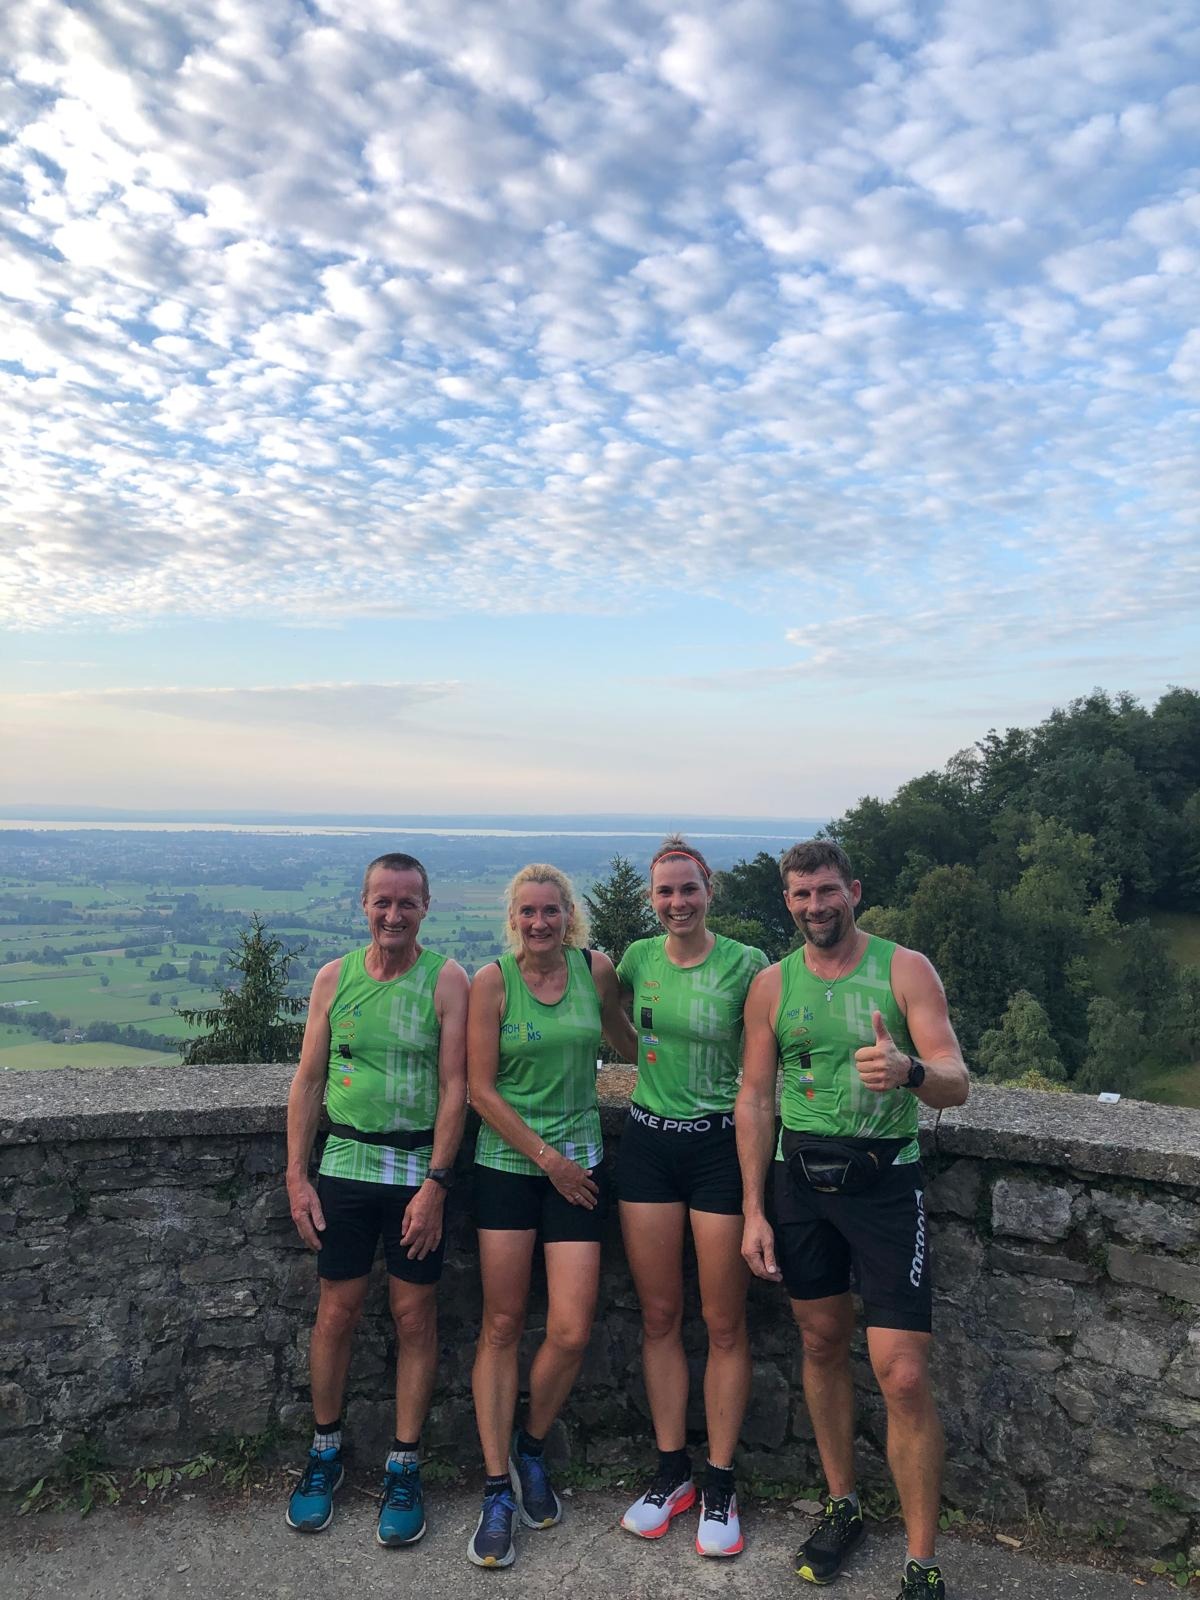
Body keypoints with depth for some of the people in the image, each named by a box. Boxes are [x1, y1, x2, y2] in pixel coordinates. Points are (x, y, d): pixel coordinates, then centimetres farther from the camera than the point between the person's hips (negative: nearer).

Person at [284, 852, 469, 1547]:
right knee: (338, 1310, 9)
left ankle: (405, 1468, 23)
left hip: (420, 1169, -2)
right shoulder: (334, 977, 3)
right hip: (345, 1164, 2)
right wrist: (297, 1177, 3)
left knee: (416, 1315, 6)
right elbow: (309, 1080, 6)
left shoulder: (446, 980, -6)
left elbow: (454, 1087, -9)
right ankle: (325, 1451, 31)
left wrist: (435, 1183, -14)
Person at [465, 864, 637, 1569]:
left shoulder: (596, 969, -1)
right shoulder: (492, 981, -8)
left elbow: (627, 1038, 18)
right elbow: (481, 1089, -8)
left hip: (579, 1164, 2)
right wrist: (547, 1155, -9)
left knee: (572, 1333, -2)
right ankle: (499, 1490, 19)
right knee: (503, 1325, 4)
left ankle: (532, 1447, 26)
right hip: (508, 1165, -2)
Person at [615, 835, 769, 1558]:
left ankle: (720, 1485, 21)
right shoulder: (638, 958, 2)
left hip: (720, 1146, -3)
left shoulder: (745, 964, -10)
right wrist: (651, 1066, 8)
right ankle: (672, 1472, 27)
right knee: (660, 1316, 11)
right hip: (648, 1145, 4)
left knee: (724, 1323, 5)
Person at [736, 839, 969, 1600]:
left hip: (886, 1180, -3)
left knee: (903, 1375, -4)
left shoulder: (905, 968, -7)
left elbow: (956, 1084, -14)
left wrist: (910, 1070, -38)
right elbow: (756, 1099, 5)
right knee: (823, 1343, 15)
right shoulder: (772, 985, 1)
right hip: (802, 1179, 3)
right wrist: (754, 1211, 2)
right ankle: (843, 1507, 36)